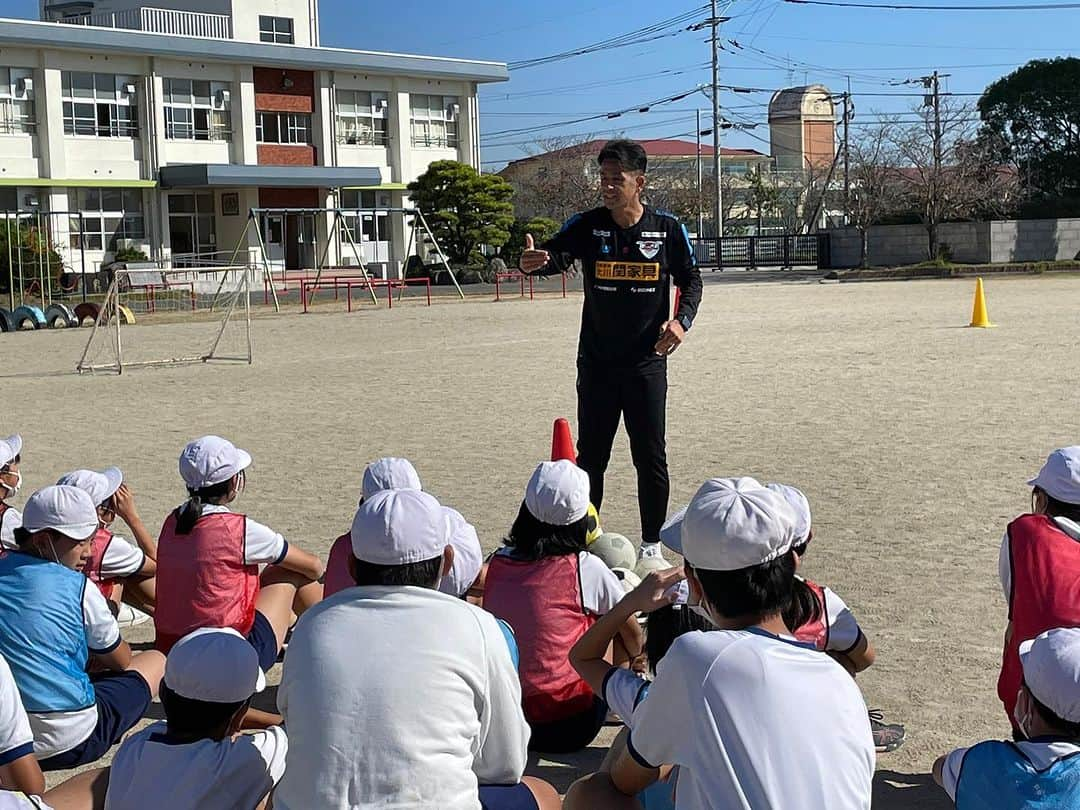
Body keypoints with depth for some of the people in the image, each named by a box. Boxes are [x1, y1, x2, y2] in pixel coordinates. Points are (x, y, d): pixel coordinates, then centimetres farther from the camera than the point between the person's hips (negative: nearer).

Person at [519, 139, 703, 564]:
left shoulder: (667, 228, -3)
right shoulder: (586, 225, -3)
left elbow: (690, 280, 8)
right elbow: (557, 254, -21)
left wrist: (681, 320, -11)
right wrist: (540, 260, -45)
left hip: (647, 361, 0)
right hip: (596, 362, 1)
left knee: (650, 457, 6)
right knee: (590, 454, 8)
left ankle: (651, 543, 20)